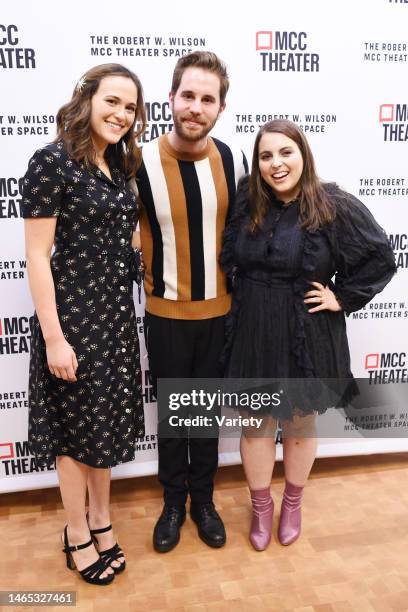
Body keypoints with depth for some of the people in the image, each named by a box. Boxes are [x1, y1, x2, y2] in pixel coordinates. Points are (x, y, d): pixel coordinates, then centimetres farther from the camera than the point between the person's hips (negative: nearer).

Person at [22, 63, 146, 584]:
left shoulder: (118, 166, 9)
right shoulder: (52, 161, -13)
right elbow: (37, 255, -16)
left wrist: (125, 313, 14)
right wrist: (53, 337, -19)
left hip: (117, 312, 7)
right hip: (73, 313, -7)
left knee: (105, 419, 17)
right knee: (76, 425, 8)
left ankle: (100, 519, 37)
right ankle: (78, 537, 29)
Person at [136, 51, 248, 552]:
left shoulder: (234, 161, -5)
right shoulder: (141, 162, -12)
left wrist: (233, 285, 7)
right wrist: (154, 282, -2)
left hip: (219, 310, 2)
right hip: (166, 313, -2)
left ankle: (203, 500, 37)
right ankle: (173, 502, 35)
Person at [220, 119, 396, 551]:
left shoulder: (337, 207, -11)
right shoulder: (244, 203, -2)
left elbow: (380, 258, -5)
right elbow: (225, 260, 12)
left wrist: (342, 298, -9)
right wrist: (243, 295, 3)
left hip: (306, 338, -2)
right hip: (253, 336, 3)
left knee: (300, 424, 17)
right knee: (254, 425, 13)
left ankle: (292, 503, 43)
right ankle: (260, 506, 38)